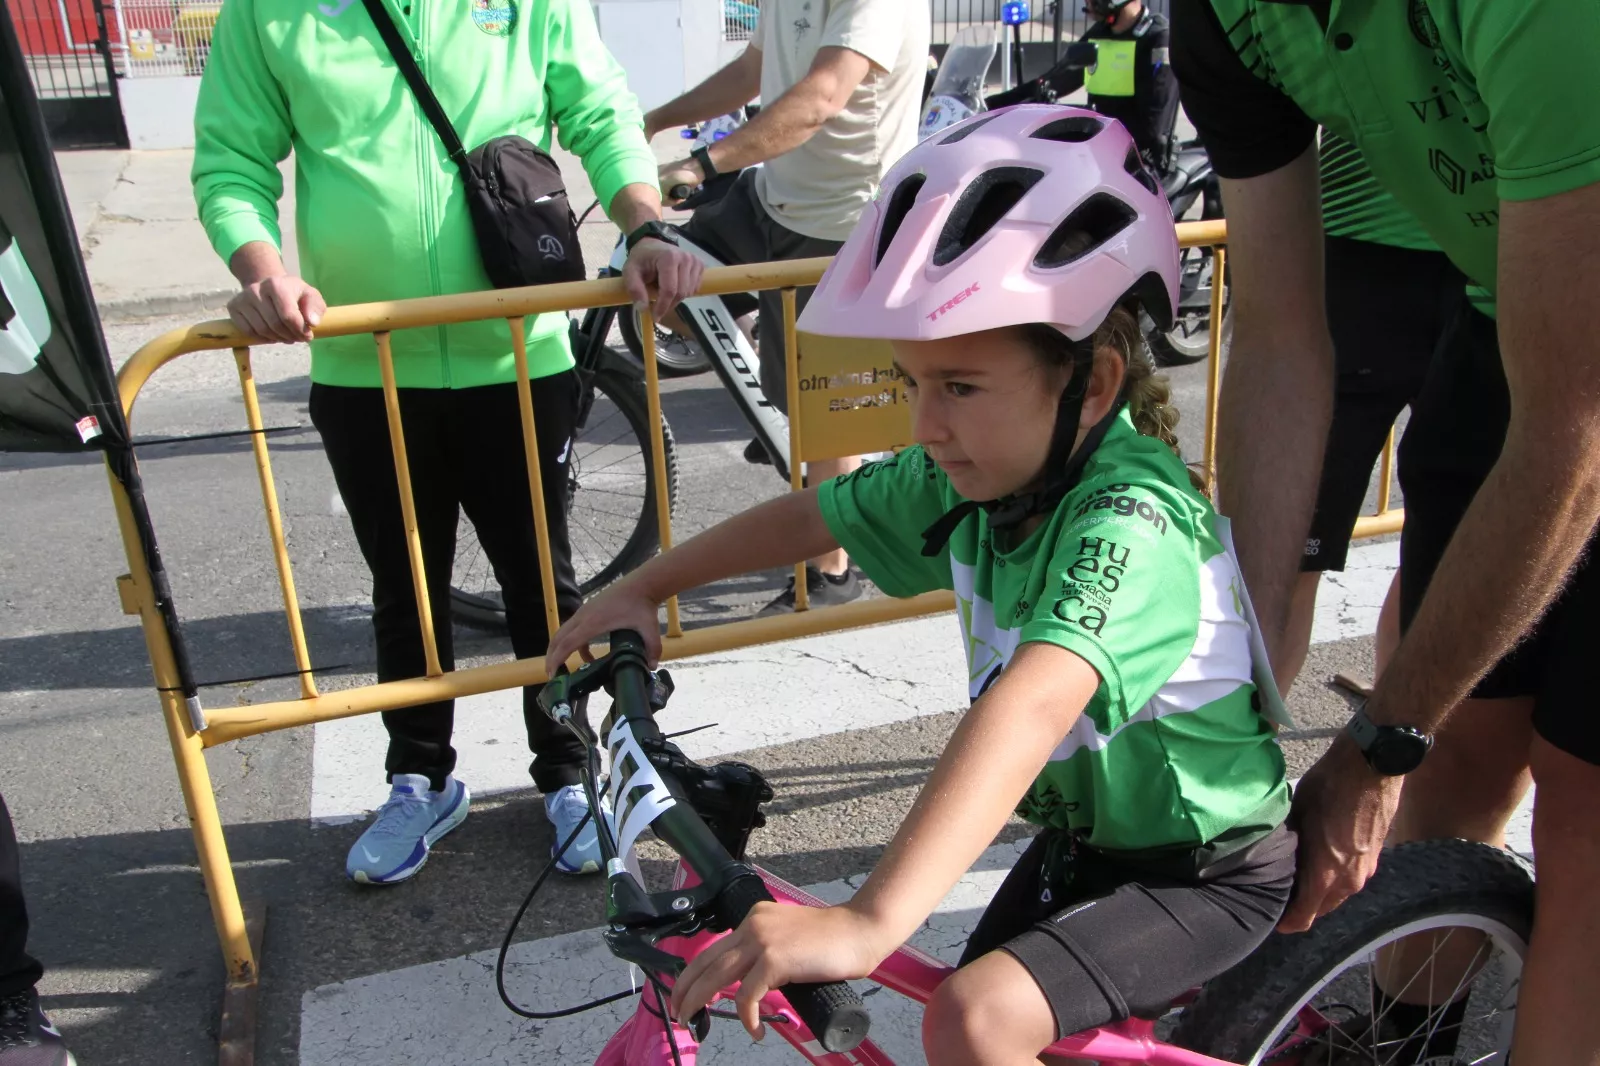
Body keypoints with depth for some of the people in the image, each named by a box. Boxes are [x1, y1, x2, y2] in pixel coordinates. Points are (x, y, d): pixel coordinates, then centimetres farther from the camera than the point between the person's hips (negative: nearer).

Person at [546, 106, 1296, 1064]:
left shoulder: (1134, 519, -34)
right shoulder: (973, 475, -9)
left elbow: (1032, 704, -50)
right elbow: (811, 517, 4)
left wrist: (869, 923, -59)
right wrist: (641, 591, 5)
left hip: (1211, 868, -7)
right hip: (1085, 838, 8)